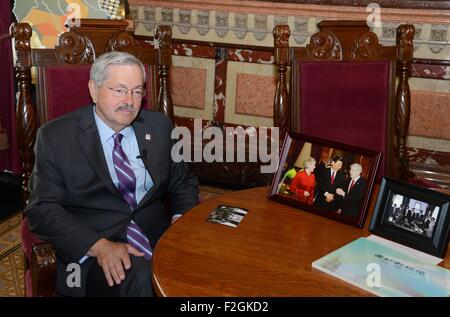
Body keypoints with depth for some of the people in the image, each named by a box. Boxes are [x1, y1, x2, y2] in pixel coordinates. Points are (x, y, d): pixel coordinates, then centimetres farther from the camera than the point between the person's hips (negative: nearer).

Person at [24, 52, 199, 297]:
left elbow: (183, 181, 18)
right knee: (139, 276, -35)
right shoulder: (55, 136, -1)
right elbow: (42, 209, -5)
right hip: (89, 250, -4)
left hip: (158, 239, 5)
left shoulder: (159, 126, 10)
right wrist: (99, 245, -20)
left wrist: (182, 221, -5)